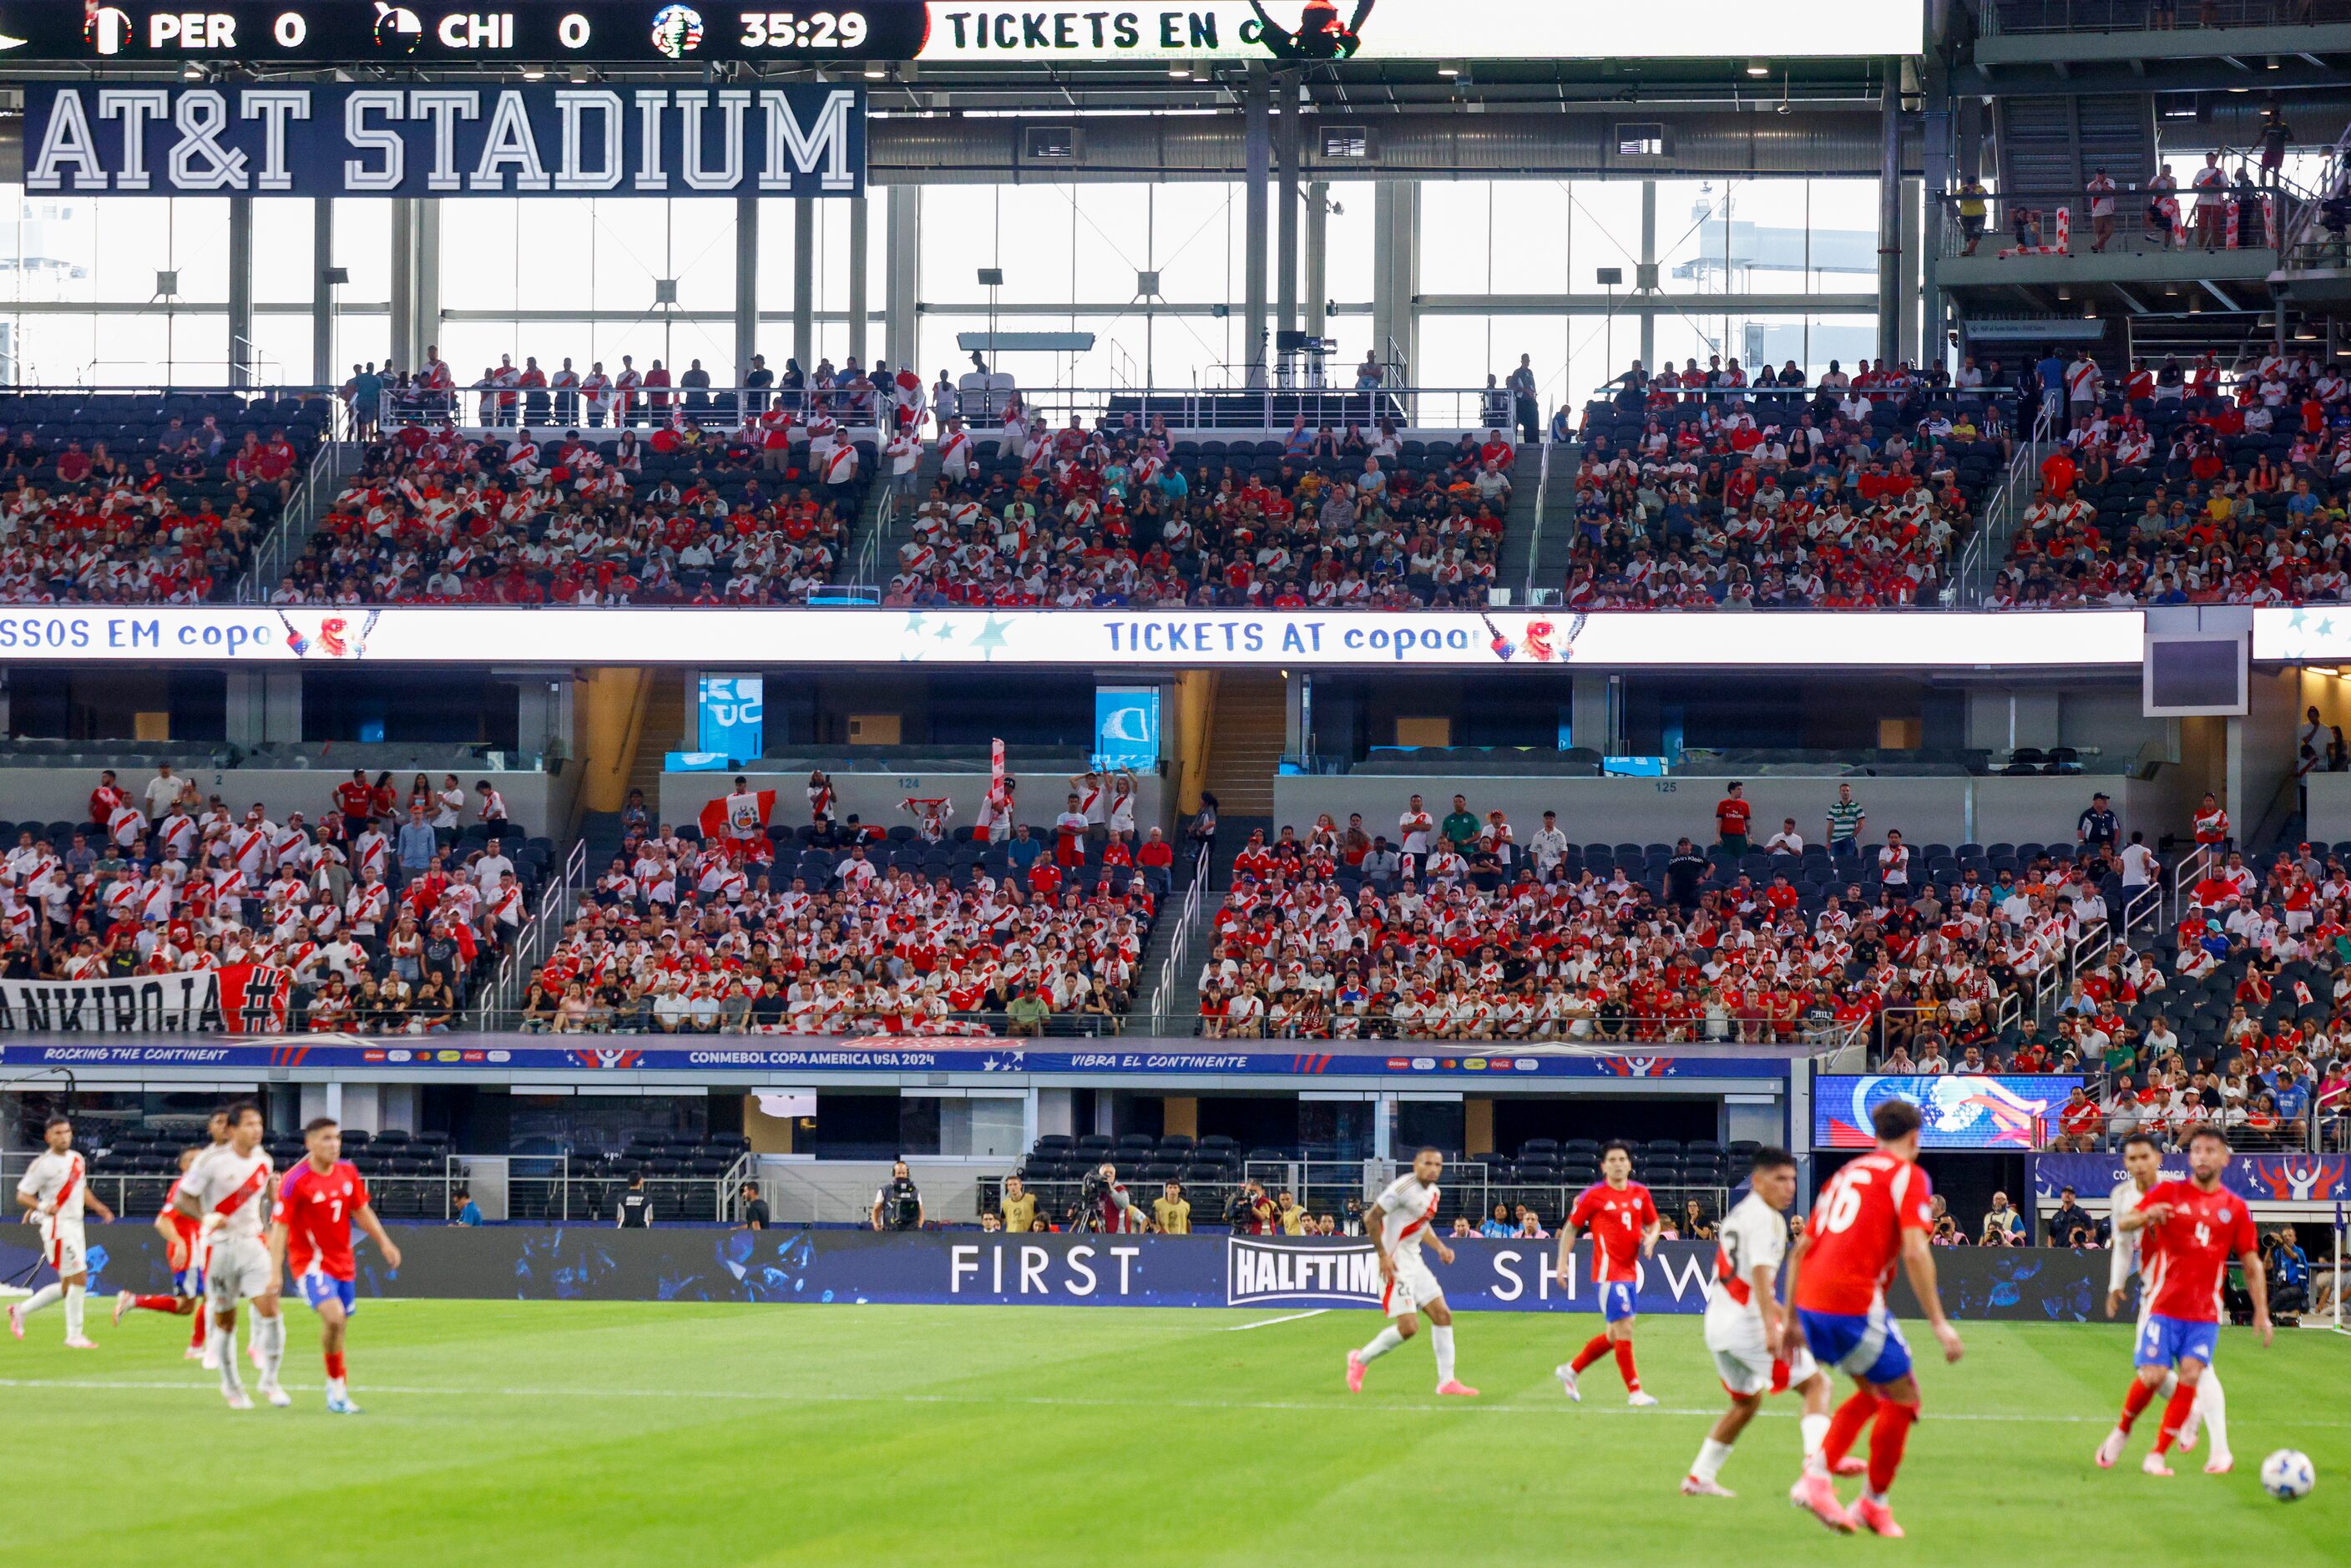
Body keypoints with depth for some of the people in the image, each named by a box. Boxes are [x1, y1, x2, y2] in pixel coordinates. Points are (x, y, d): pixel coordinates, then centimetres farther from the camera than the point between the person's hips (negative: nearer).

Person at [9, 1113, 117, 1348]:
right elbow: (22, 1196, -9)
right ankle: (74, 1335, -5)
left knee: (67, 1287, 12)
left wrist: (98, 1207, 11)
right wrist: (43, 1207, -27)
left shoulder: (77, 1158, 13)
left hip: (75, 1226, 8)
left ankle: (21, 1311, 26)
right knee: (79, 1278, -12)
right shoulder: (42, 1165, -9)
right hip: (57, 1226, -8)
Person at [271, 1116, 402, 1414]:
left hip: (343, 1261, 6)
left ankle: (337, 1395, 24)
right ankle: (336, 1386, -12)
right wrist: (275, 1271, -20)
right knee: (334, 1315, -26)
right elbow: (280, 1227, -15)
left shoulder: (348, 1172, 3)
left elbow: (361, 1211, 17)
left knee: (339, 1328, 11)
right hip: (310, 1262, -6)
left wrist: (384, 1243, 9)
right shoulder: (296, 1181, -15)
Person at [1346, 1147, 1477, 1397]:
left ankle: (1447, 1380, 11)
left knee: (1443, 1315, 5)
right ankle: (1361, 1360, 8)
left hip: (1414, 1261, 9)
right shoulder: (1403, 1187, -17)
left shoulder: (1432, 1191, 11)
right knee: (1408, 1327, -13)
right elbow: (1371, 1217, -16)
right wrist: (1383, 1256, -20)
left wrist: (1440, 1247, 10)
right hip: (1394, 1264, -9)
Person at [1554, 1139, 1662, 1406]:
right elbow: (1571, 1227, 1)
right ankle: (1634, 1391, -4)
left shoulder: (1640, 1193, 9)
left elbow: (1654, 1222, 21)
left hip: (1629, 1271, 7)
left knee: (1615, 1335, 13)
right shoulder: (1594, 1195, -6)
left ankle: (1571, 1370, 31)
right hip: (1608, 1271, -7)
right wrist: (1562, 1262, -6)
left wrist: (1651, 1238, -2)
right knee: (1624, 1328, -10)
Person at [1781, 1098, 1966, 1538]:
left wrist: (1793, 1320, 28)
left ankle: (1817, 1475, 10)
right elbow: (1914, 1253, -12)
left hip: (1811, 1302, 8)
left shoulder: (1846, 1173, 22)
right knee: (1902, 1397, 9)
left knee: (1873, 1392, 23)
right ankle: (1873, 1503, 14)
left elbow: (1801, 1249, 22)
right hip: (1854, 1302, -7)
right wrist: (1939, 1323, -10)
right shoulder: (1908, 1175, 1)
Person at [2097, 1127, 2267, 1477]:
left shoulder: (2235, 1208, 8)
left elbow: (2252, 1264, 12)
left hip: (2206, 1313, 2)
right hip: (2164, 1304, -2)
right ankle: (2122, 1431, 17)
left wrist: (2261, 1312, 6)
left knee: (2190, 1377, -11)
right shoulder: (2168, 1193, 3)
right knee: (2153, 1375, -10)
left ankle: (2158, 1456, -3)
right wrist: (2147, 1215, -26)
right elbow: (2123, 1226, -3)